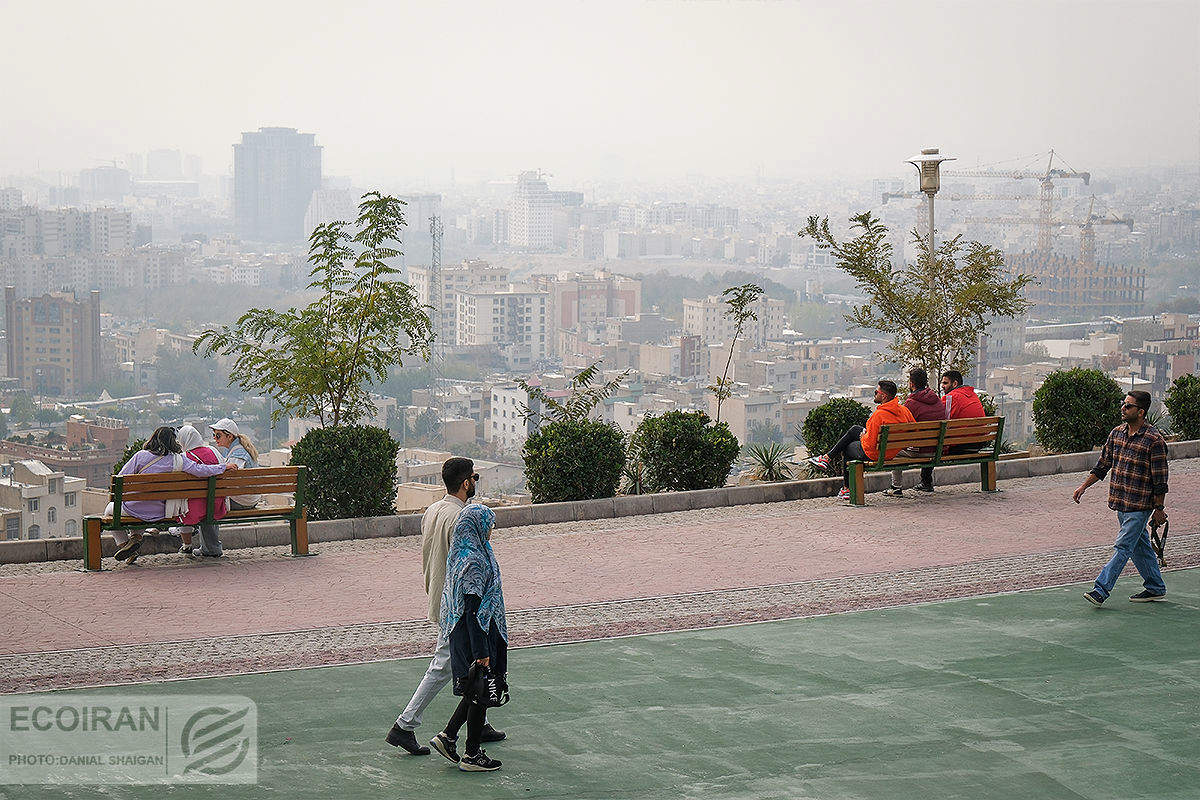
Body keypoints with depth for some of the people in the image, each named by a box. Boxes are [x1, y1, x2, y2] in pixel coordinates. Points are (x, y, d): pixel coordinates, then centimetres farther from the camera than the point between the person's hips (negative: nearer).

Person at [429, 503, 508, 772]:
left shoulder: (459, 554, 8)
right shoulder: (474, 561, -23)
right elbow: (473, 609, -24)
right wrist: (481, 652, -22)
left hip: (462, 634, 10)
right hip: (478, 635, -10)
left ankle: (447, 736, 21)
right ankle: (472, 755, 12)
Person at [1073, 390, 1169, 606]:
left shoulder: (1154, 440, -14)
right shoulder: (1117, 433, 6)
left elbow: (1160, 480, -11)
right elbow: (1103, 465, 16)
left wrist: (1159, 509, -10)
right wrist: (1084, 486, 11)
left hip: (1140, 505, -7)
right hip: (1120, 502, 7)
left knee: (1123, 547, -7)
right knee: (1140, 546, 15)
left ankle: (1101, 589, -9)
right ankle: (1155, 588, 27)